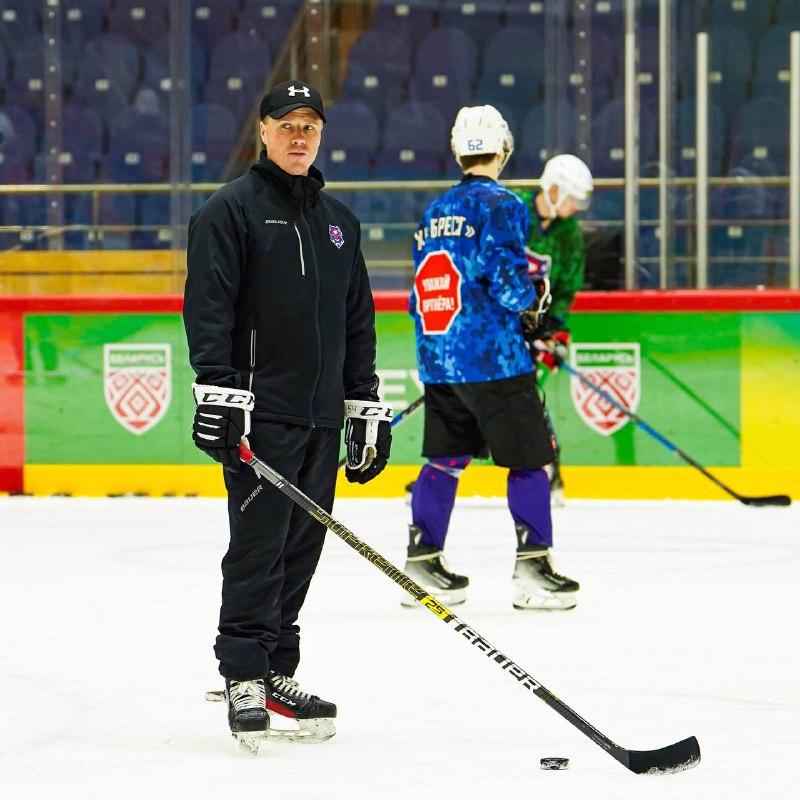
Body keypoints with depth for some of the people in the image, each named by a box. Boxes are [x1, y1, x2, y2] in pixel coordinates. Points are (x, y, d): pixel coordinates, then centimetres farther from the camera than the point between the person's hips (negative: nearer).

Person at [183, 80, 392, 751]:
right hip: (259, 413, -6)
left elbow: (358, 321, 22)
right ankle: (244, 679, -4)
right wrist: (217, 394, -20)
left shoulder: (338, 221, 18)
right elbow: (208, 308, -10)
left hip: (322, 417, 6)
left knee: (301, 551, 7)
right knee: (258, 548, -8)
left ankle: (278, 675, 15)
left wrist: (367, 407, 17)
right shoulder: (229, 211, -2)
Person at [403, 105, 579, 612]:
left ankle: (423, 560, 16)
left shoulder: (435, 211, 14)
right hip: (492, 357, -7)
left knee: (446, 456, 14)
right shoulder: (501, 205, -9)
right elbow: (507, 279, -18)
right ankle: (533, 565, -6)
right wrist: (536, 297, 2)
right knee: (528, 456, -2)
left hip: (438, 358, 7)